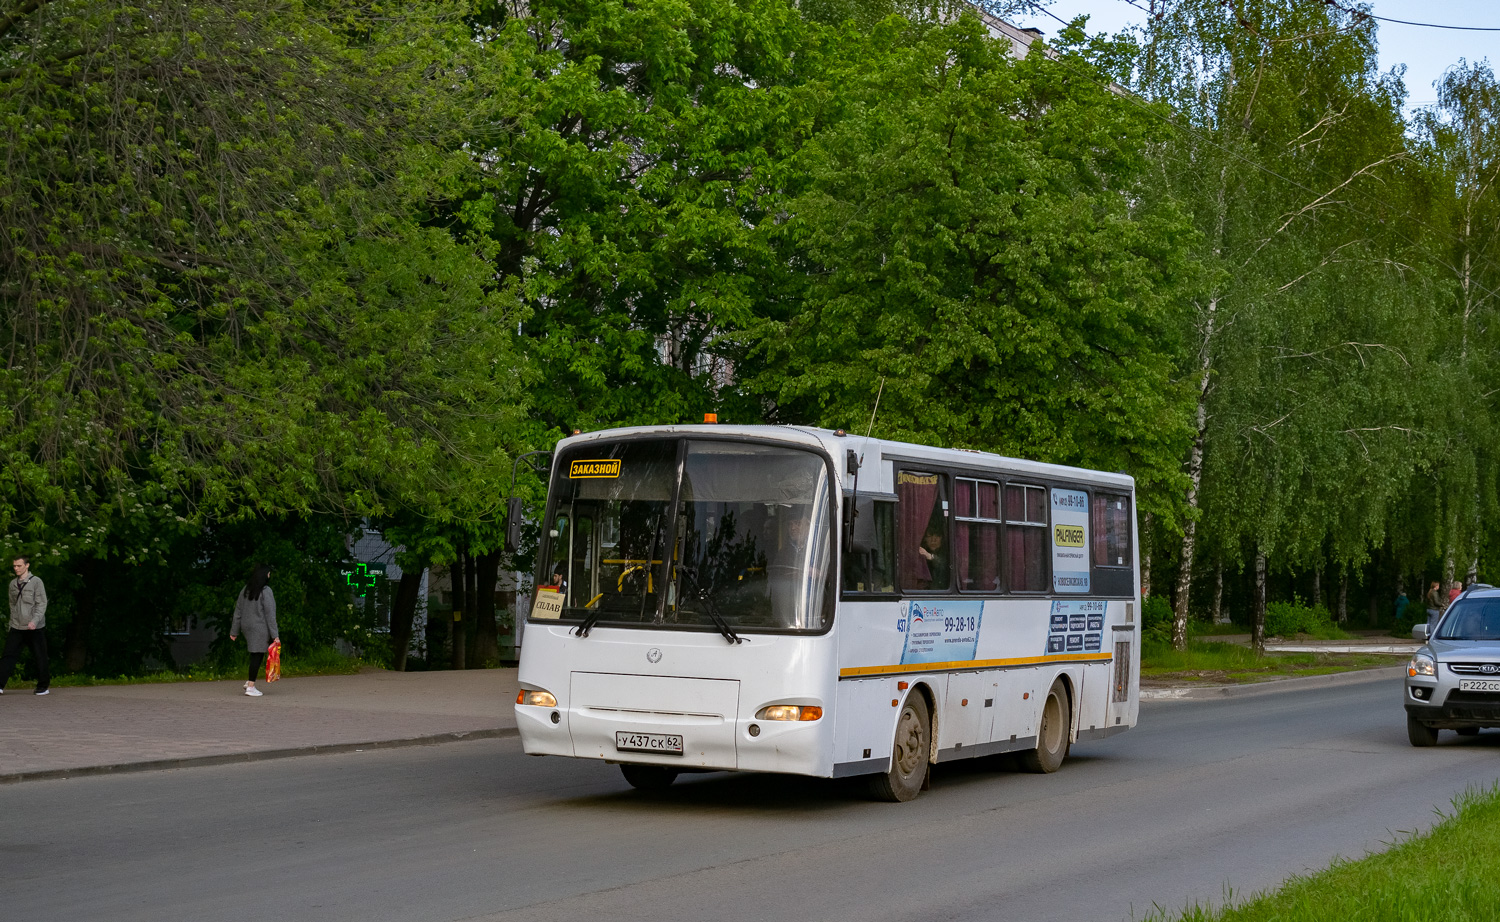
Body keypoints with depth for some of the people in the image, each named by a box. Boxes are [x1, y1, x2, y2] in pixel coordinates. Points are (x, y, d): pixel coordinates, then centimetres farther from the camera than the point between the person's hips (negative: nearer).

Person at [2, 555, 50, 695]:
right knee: (8, 656, -5)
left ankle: (43, 686, 16)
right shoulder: (13, 584, 10)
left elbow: (42, 604, -10)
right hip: (16, 628, 4)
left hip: (35, 628, -4)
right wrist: (12, 623, 14)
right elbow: (13, 605, 18)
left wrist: (34, 621, -22)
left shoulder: (36, 581, -6)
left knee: (39, 658, 3)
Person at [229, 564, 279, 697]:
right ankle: (251, 687, 0)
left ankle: (250, 682, 10)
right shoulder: (266, 591, -13)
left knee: (257, 655, 17)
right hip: (260, 628, -7)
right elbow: (270, 614, -14)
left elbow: (238, 611, 11)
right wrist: (274, 634, -12)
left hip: (247, 626, 7)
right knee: (257, 655, -2)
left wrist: (234, 631, 16)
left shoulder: (245, 590, 8)